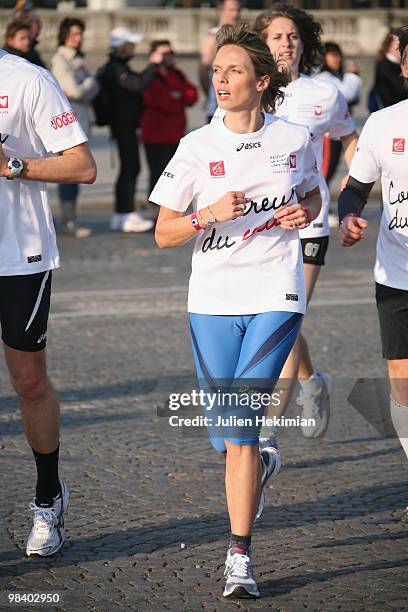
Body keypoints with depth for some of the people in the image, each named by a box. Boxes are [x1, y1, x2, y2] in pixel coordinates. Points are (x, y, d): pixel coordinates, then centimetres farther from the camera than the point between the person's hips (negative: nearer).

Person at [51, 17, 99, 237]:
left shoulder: (77, 59, 19)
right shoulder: (60, 60, -9)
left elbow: (94, 87, 12)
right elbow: (75, 91, -16)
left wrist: (82, 89, -7)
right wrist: (88, 83, 2)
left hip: (80, 120, 9)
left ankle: (70, 220, 13)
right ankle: (68, 221, -8)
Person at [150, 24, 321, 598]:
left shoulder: (295, 139, 1)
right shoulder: (196, 147, -2)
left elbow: (312, 195, 20)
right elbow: (163, 233, 0)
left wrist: (305, 212, -3)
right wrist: (210, 214, -18)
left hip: (276, 297, -2)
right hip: (213, 299, 2)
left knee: (240, 424, -13)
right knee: (227, 435, 5)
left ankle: (239, 556, -7)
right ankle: (259, 466, 42)